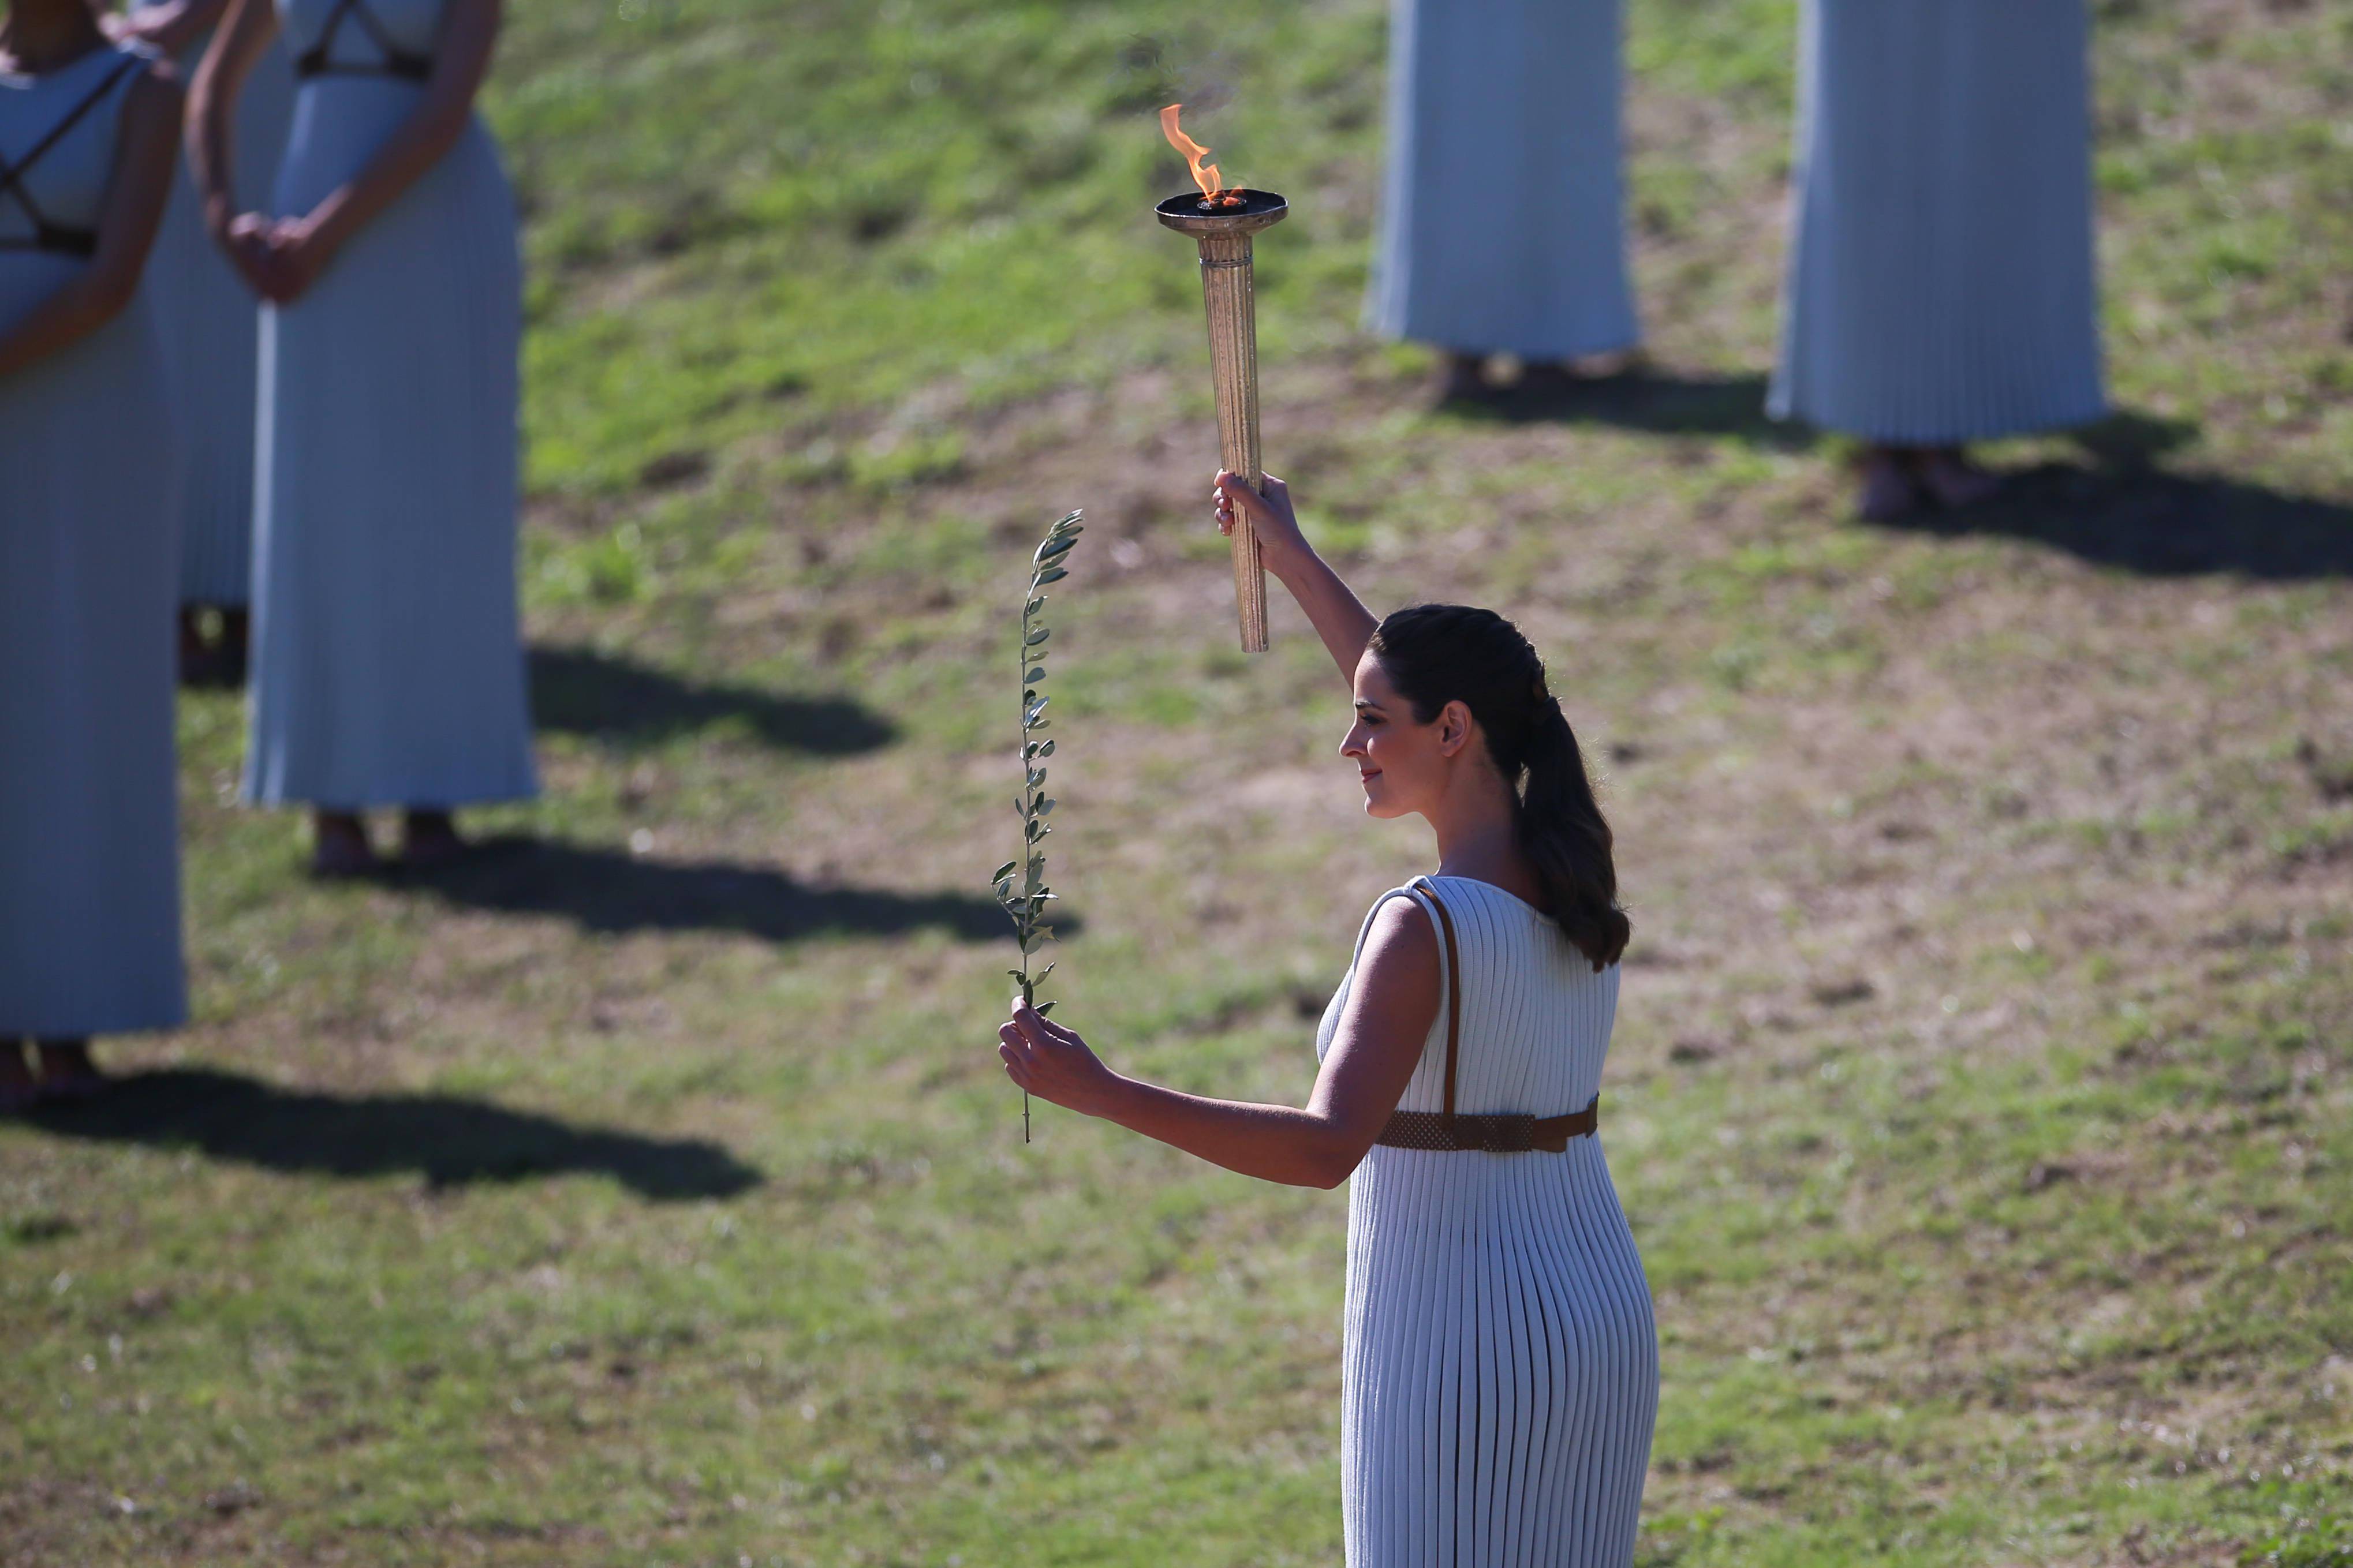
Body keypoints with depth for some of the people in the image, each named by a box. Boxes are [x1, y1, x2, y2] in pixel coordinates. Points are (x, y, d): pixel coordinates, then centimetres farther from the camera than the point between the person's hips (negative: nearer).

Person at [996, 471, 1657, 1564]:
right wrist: (1291, 558, 33)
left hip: (1456, 1346, -8)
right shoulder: (1572, 880, 5)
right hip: (1600, 1321, 8)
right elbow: (1434, 701, 23)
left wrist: (1101, 1093, -32)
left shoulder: (1426, 929, -19)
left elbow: (1326, 1147, -30)